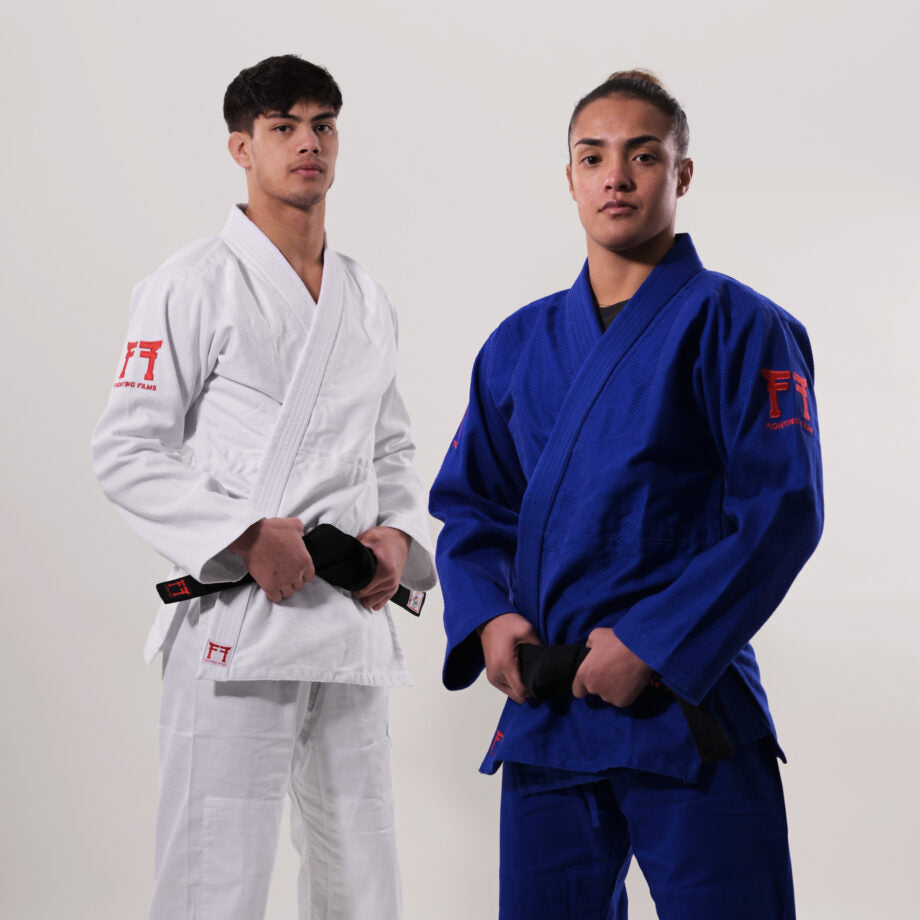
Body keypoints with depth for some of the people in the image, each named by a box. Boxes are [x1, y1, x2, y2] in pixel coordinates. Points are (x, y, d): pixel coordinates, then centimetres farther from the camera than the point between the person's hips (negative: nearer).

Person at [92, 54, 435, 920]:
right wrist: (245, 534, -18)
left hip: (353, 619, 6)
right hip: (234, 618, -6)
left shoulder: (367, 300, 16)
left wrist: (400, 534, 1)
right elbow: (125, 452, -7)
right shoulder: (194, 286, -3)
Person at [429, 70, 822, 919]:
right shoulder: (520, 345, 12)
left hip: (687, 706, -4)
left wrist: (654, 645, -15)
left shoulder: (735, 327, -3)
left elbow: (782, 513, -10)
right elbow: (468, 503, 16)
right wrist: (487, 618, -3)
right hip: (544, 712, 5)